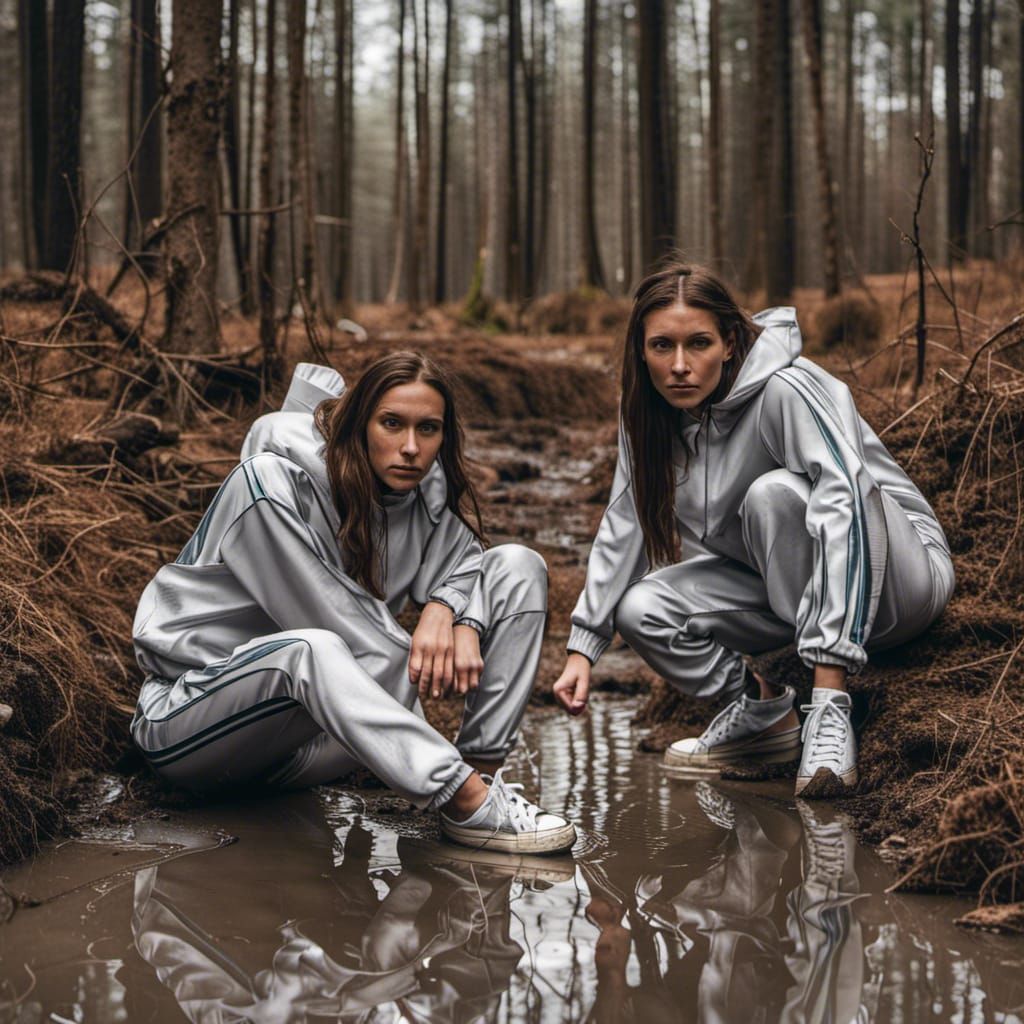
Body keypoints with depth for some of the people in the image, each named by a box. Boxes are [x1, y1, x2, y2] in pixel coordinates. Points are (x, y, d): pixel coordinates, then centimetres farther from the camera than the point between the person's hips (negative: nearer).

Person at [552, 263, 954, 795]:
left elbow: (843, 507, -36)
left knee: (775, 491, -34)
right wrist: (582, 647, -6)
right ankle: (762, 711, 7)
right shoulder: (651, 415, -4)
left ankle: (829, 711, -28)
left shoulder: (785, 390, -26)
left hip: (901, 575, -7)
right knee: (640, 610, -13)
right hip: (786, 588, 7)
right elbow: (624, 527, 3)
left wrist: (828, 681, -42)